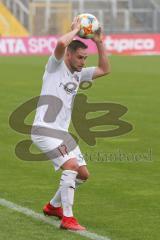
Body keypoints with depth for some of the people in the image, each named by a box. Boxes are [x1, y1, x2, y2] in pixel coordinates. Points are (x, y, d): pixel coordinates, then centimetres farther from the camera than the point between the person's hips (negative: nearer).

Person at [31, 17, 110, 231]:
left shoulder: (78, 74, 15)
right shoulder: (56, 66, -7)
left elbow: (104, 69, 20)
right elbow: (61, 43, -26)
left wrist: (99, 43, 11)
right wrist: (75, 30, -10)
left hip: (62, 132, 9)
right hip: (44, 130, -9)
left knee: (83, 174, 12)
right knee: (71, 165, -25)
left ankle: (53, 206, 32)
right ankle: (67, 219, -21)